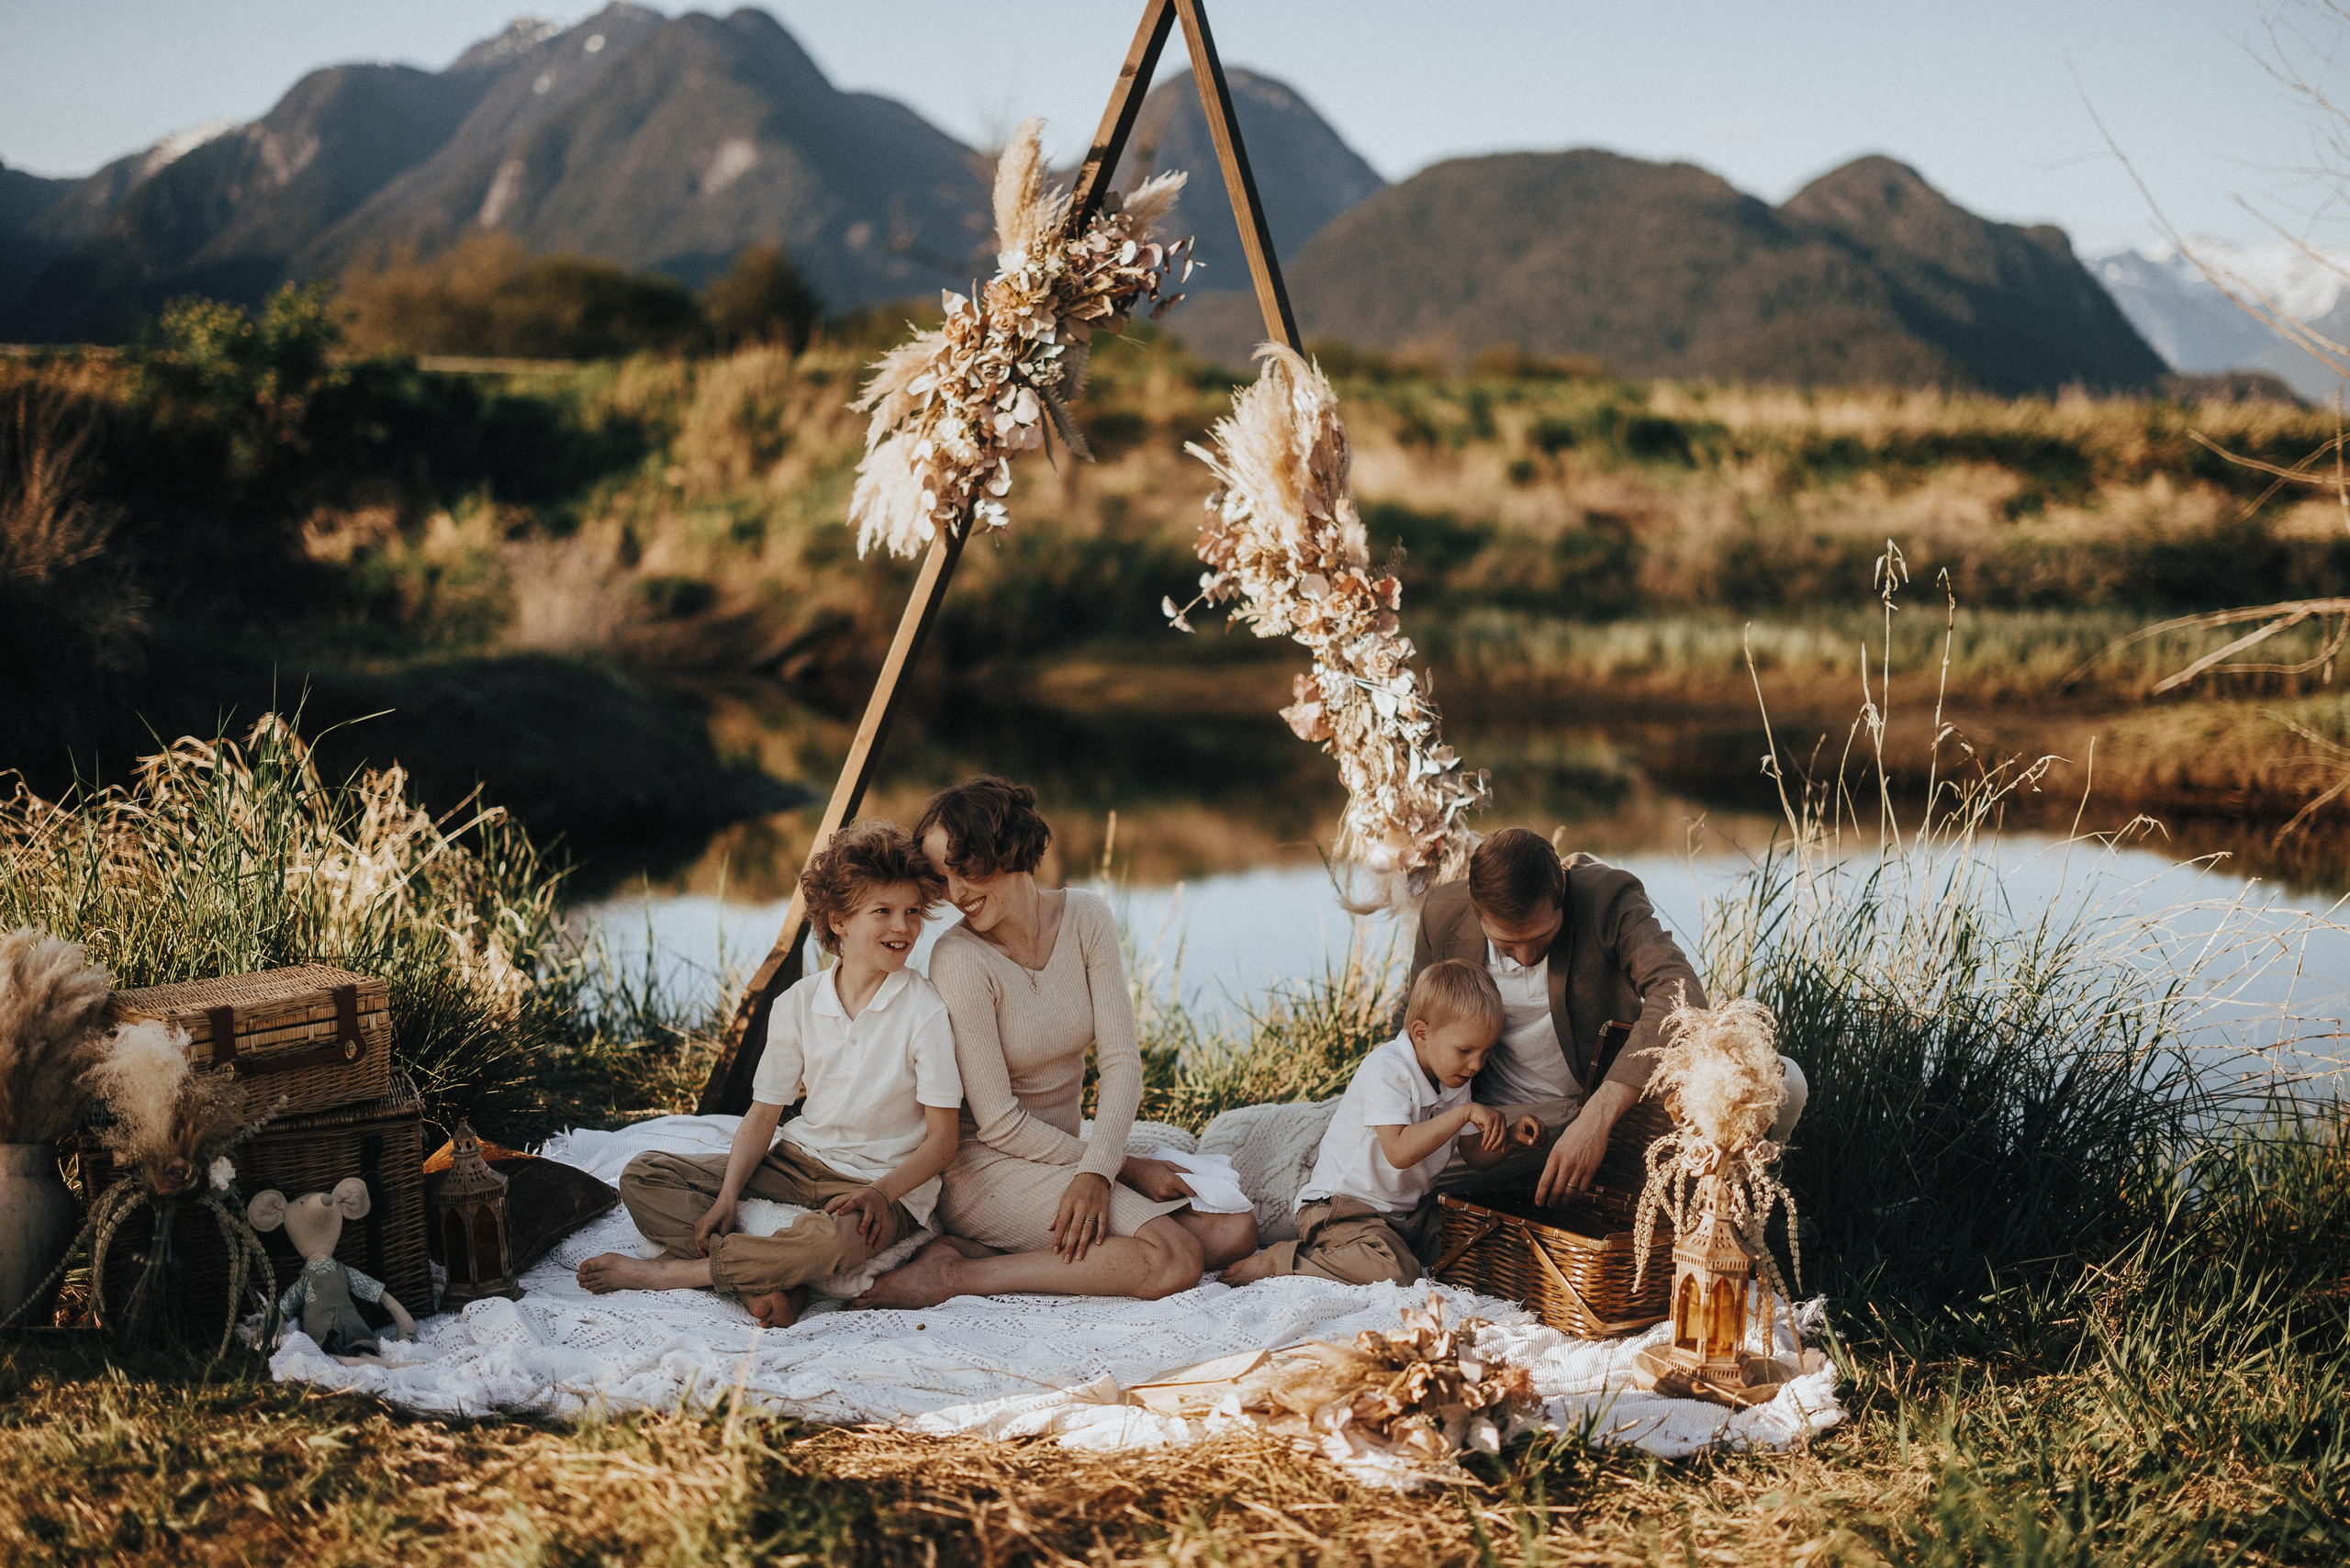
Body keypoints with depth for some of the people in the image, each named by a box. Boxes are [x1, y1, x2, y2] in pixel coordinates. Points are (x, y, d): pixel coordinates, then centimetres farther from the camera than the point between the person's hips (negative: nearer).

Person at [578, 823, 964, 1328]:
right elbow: (763, 1114, 3)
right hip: (798, 1163, 5)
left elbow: (943, 1136, -12)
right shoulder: (797, 1004, 0)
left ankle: (669, 1270, -23)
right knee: (643, 1177, -8)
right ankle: (765, 1283, -27)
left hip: (886, 1183, -5)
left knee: (839, 1236, -42)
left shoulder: (925, 1012, -12)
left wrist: (881, 1192, -28)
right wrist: (728, 1195, -13)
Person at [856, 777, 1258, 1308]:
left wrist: (1096, 1171, -23)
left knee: (1235, 1231, -7)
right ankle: (954, 1273, -18)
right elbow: (998, 1123, -16)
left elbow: (1121, 1060, -7)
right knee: (1174, 1260, -24)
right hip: (985, 1166, -7)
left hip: (1060, 1154, 7)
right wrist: (1125, 1167, -14)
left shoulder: (1086, 918, -3)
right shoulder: (960, 959, -19)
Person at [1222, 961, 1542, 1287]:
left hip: (1408, 1209, 10)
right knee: (1397, 1273, -31)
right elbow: (1399, 1152, -31)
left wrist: (1509, 1137, -10)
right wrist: (1463, 1113, -31)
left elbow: (1476, 1155, 11)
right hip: (1344, 1207, -10)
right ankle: (1281, 1260, -14)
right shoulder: (1387, 1071, -20)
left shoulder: (1454, 1080, 7)